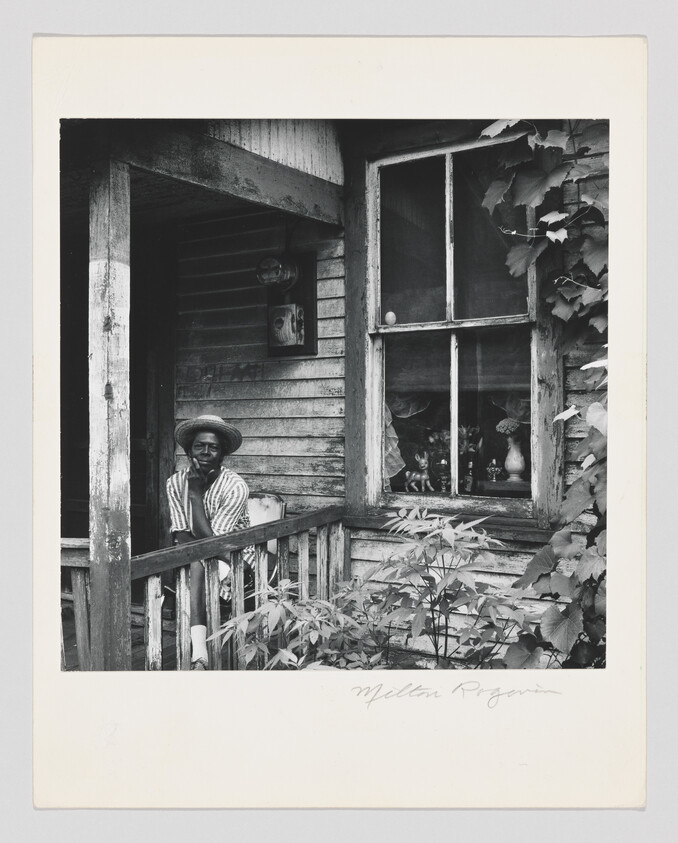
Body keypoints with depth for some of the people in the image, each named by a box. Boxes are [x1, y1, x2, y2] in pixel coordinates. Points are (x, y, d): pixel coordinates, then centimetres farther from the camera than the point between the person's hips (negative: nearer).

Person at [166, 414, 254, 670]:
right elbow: (181, 535, -8)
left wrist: (195, 493, -28)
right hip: (199, 559, 4)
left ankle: (197, 656, -34)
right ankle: (199, 655, -36)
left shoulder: (235, 486, -18)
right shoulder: (176, 482, -2)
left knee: (197, 564, -33)